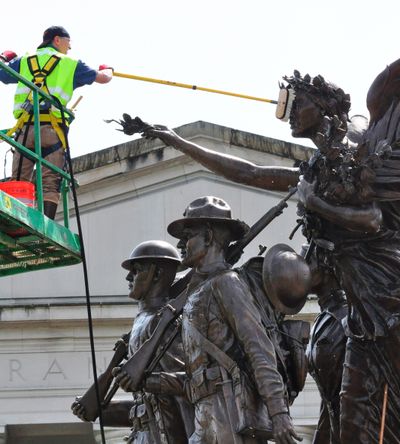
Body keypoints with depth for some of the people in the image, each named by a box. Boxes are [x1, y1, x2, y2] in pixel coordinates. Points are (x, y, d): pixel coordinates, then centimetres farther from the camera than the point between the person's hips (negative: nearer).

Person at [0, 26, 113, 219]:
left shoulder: (23, 61, 19)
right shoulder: (70, 64, 13)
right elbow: (104, 78, 18)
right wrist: (107, 70, 44)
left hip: (25, 127, 2)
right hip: (52, 129, -2)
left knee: (18, 182, 1)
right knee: (50, 184, -5)